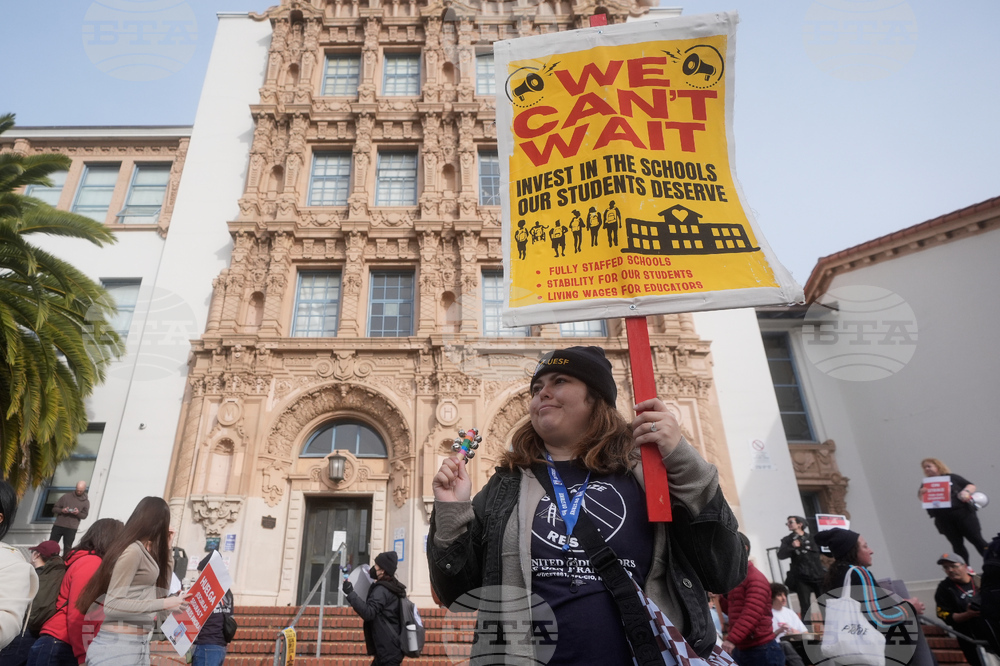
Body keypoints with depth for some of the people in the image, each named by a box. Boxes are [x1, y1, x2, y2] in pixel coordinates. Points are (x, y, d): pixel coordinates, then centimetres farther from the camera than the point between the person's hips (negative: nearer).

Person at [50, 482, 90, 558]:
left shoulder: (86, 501, 5)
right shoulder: (66, 496, 5)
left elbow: (84, 515, 5)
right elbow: (54, 509, 6)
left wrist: (78, 513, -16)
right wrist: (62, 510, -15)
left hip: (72, 528, -1)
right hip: (58, 525, 1)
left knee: (67, 548, -1)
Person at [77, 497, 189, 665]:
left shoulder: (146, 552, 12)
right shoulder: (133, 550, -16)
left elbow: (160, 592, 15)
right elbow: (113, 605, -21)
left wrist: (166, 550, 11)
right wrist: (164, 604, -23)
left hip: (139, 644, 9)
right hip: (118, 645, -9)